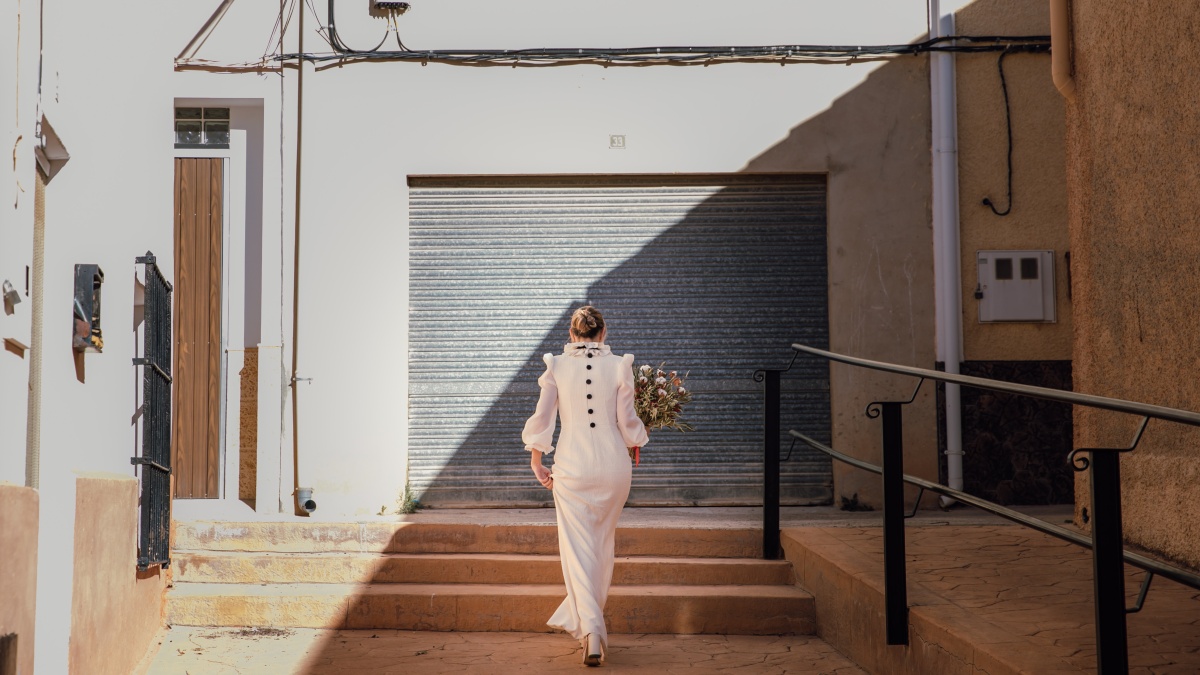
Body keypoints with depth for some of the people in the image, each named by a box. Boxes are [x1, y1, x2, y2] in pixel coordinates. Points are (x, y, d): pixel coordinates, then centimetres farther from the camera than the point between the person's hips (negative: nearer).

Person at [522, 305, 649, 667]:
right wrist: (638, 439, 22)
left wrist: (537, 464, 10)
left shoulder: (556, 366, -2)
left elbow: (541, 419, -3)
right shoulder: (619, 366, -2)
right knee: (602, 542, 18)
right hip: (613, 463, 1)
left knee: (578, 547, -1)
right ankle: (590, 615, 32)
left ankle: (590, 628, -15)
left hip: (572, 464, -1)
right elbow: (628, 423, 0)